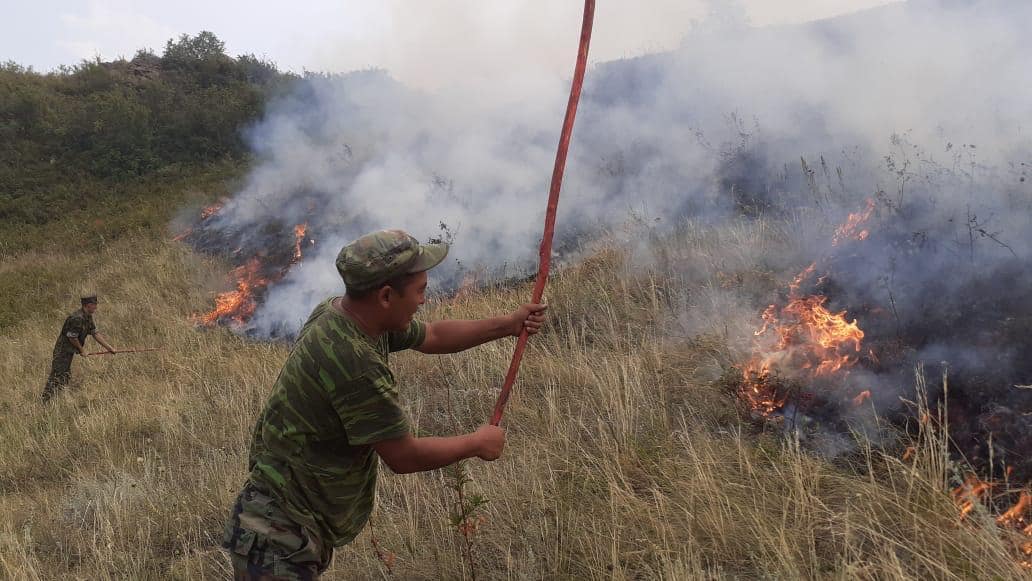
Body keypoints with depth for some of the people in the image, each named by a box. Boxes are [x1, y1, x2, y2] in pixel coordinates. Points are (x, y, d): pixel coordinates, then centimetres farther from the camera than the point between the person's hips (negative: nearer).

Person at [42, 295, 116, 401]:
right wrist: (82, 350, -11)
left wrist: (109, 348, 8)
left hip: (69, 352, 10)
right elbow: (72, 337, -24)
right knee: (57, 377, -7)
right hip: (62, 351, -10)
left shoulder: (88, 317, 6)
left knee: (66, 377, 17)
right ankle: (45, 400, -2)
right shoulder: (77, 318, -25)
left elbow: (95, 333, 10)